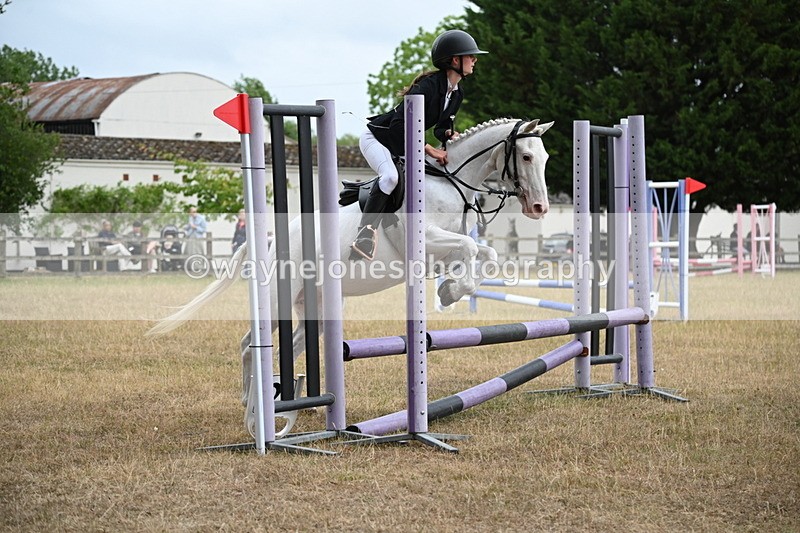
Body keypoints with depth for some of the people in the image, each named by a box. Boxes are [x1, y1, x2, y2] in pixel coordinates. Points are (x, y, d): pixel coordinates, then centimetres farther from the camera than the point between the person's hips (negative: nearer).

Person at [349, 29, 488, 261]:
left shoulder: (456, 94, 0)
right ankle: (365, 232, -32)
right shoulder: (429, 85, -28)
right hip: (376, 138, -9)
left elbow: (441, 126, 10)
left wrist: (449, 133, -14)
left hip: (401, 146, 9)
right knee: (390, 176, -35)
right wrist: (429, 150, -29)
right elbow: (398, 125, -31)